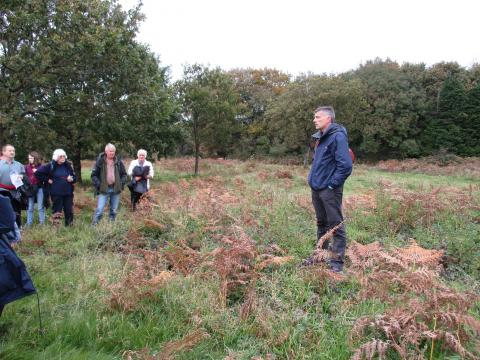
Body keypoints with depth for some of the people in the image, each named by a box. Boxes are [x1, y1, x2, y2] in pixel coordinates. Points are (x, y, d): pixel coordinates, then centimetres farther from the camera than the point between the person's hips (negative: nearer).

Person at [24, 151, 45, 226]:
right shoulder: (27, 167, 6)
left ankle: (42, 223, 13)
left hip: (39, 188, -3)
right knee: (30, 208, 9)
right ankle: (29, 224, 17)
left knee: (40, 207, 4)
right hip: (30, 188, 3)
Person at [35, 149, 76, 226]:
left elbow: (74, 177, 14)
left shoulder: (68, 165, 7)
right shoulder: (50, 166, -4)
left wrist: (72, 179, -8)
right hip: (56, 193, -3)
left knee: (69, 210, 6)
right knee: (57, 211, 0)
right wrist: (47, 180, -4)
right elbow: (38, 173, -3)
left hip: (68, 192, 3)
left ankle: (69, 225, 18)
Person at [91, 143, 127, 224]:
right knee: (99, 209, -7)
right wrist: (98, 185, -10)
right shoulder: (100, 161, -4)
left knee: (114, 210, 11)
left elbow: (124, 174, 12)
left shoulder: (119, 162, 4)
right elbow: (94, 175, 0)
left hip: (116, 189, 3)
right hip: (104, 189, -3)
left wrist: (122, 184, -1)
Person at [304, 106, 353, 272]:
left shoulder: (337, 136, -14)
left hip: (329, 190, -8)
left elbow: (345, 165, -21)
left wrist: (332, 184, -16)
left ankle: (337, 261, 11)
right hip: (317, 189, 9)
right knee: (321, 224, 18)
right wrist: (314, 179, 15)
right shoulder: (320, 137, 12)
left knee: (336, 226, 2)